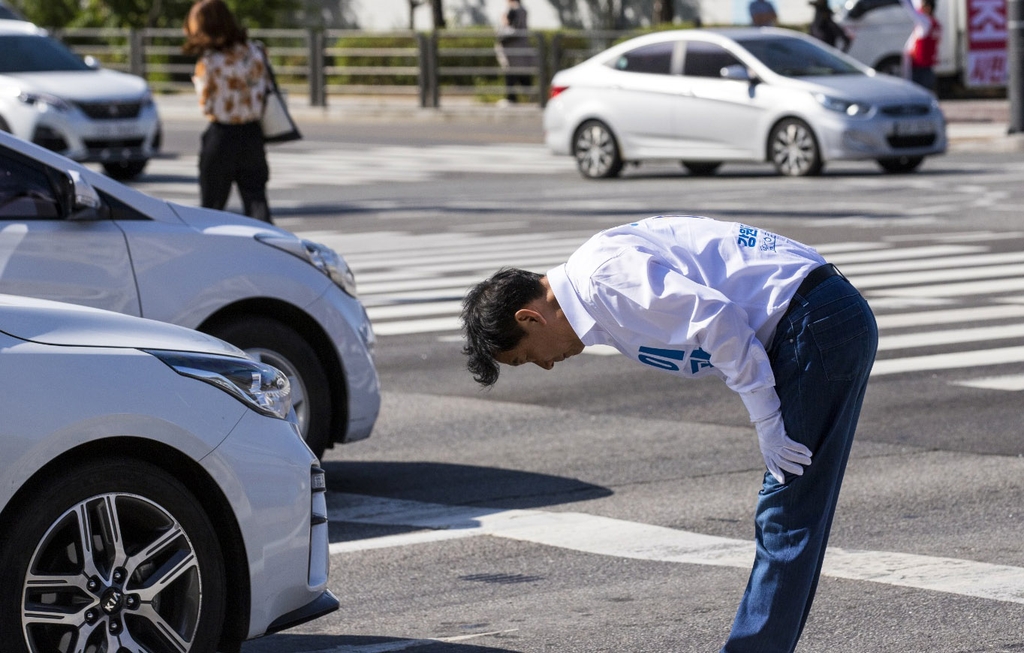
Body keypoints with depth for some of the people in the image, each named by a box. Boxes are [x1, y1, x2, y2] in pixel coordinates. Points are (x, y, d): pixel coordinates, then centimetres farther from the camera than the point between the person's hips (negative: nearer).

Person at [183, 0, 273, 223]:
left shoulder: (209, 62, -16)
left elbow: (207, 106, -8)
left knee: (211, 205, 11)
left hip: (221, 137, -4)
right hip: (253, 135, 4)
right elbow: (266, 90, 6)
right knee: (256, 200, 3)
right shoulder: (254, 51, -1)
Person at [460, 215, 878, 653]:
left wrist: (765, 423, -14)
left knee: (786, 515, -6)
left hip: (818, 325, -10)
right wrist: (766, 419, 14)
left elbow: (716, 319, -21)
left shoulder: (604, 275, -13)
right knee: (793, 516, 14)